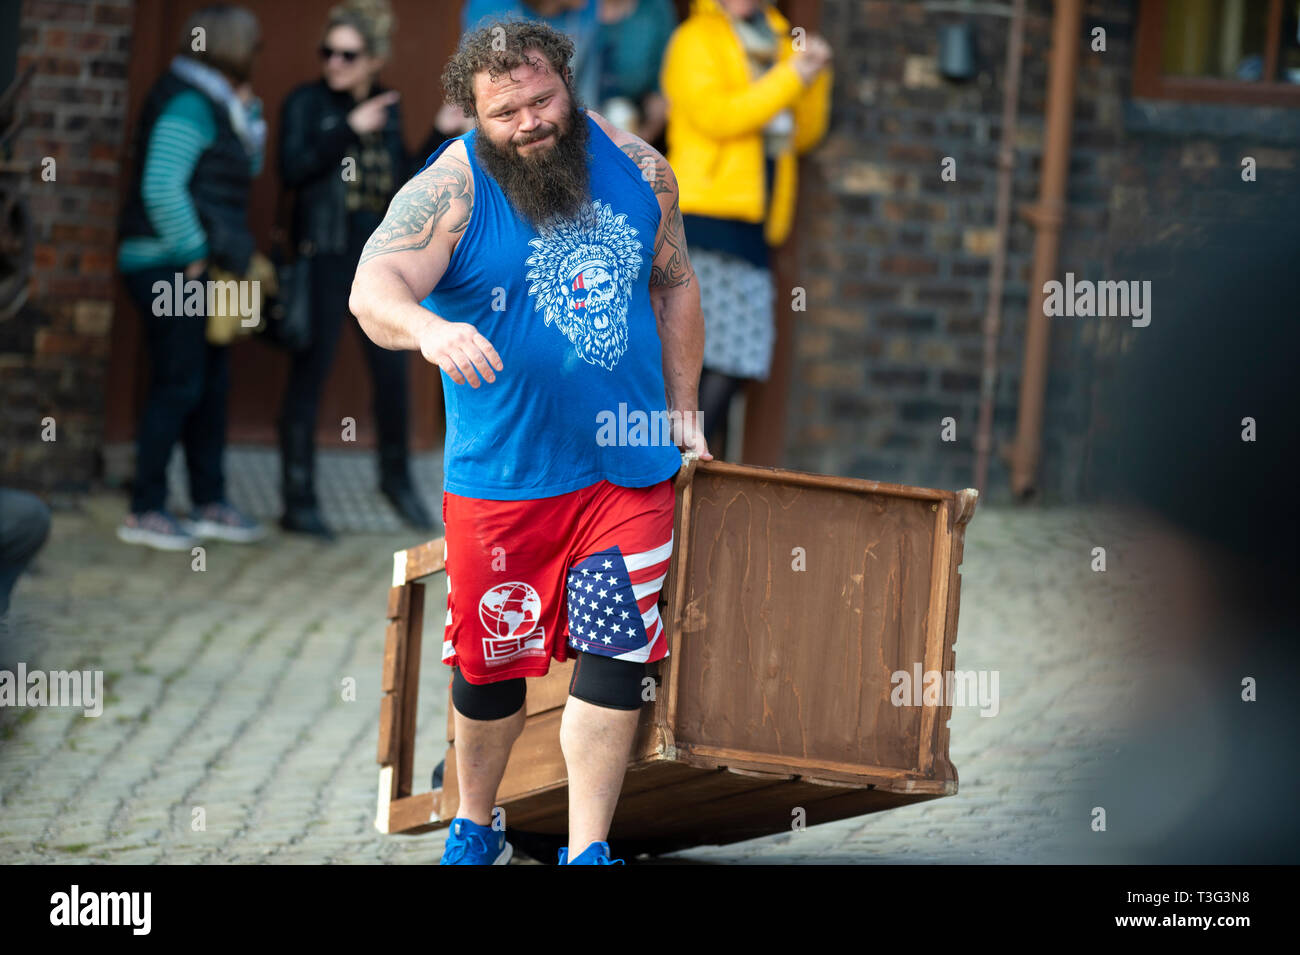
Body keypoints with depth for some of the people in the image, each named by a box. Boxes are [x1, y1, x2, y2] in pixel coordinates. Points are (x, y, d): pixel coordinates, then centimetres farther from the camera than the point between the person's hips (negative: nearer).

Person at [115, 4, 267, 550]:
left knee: (212, 384, 13)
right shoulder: (188, 104, -16)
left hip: (198, 266, 10)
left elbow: (249, 167, 21)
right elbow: (161, 187, -23)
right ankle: (145, 511, -2)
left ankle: (210, 504, 20)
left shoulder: (212, 103, 15)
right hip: (168, 265, -10)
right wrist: (194, 254, -18)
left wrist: (247, 112, 7)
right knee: (178, 386, -8)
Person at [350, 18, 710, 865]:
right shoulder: (448, 191, -12)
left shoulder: (635, 167, 0)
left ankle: (588, 850, 7)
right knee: (491, 660, 9)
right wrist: (427, 327, -50)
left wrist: (683, 413, 13)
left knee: (616, 652, -1)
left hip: (629, 469, 2)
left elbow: (674, 285, 14)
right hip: (502, 473, -2)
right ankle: (475, 827, 32)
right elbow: (373, 286, -28)